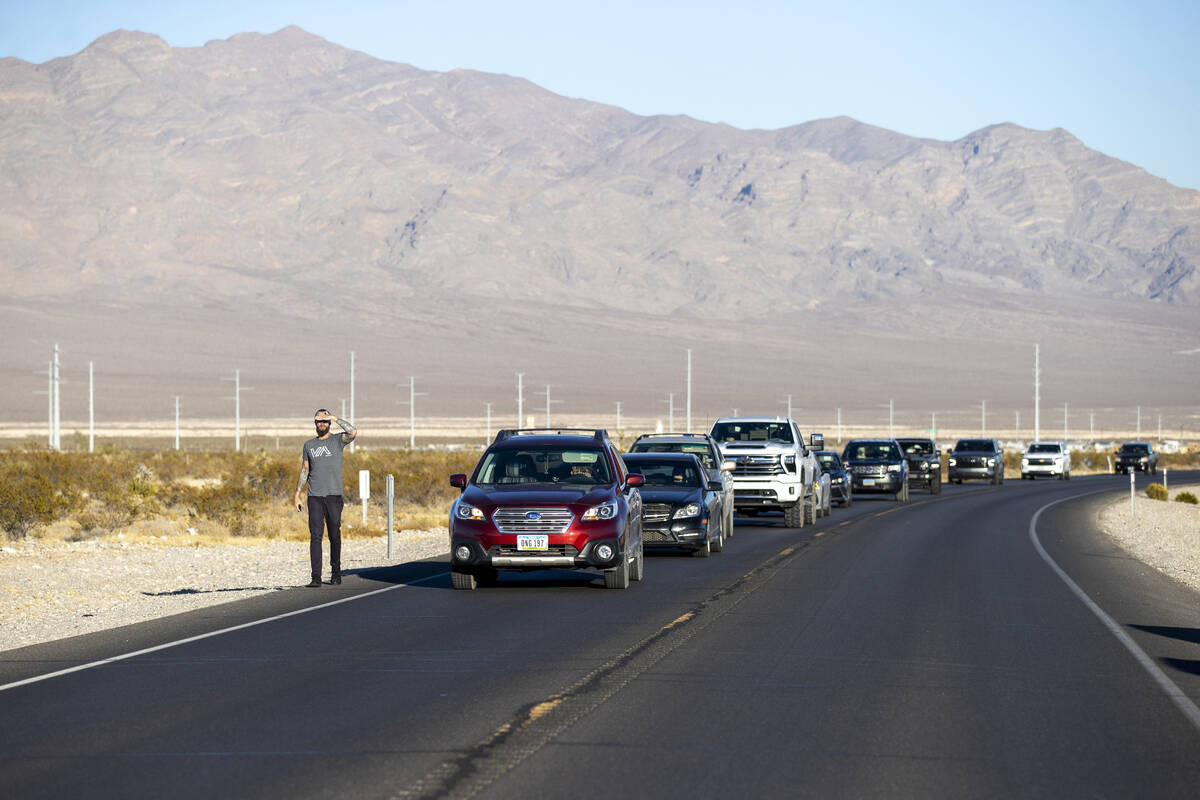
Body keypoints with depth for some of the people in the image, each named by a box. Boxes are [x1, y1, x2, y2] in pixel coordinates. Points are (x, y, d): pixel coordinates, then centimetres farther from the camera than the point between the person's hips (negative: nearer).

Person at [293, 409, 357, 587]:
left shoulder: (338, 441, 5)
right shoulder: (309, 445, 14)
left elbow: (353, 432, -17)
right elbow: (304, 471, 17)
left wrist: (335, 418, -11)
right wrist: (297, 495, 11)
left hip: (333, 495, -2)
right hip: (314, 497, 2)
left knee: (334, 537, 4)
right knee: (315, 536, -6)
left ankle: (336, 572, 20)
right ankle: (316, 577, -10)